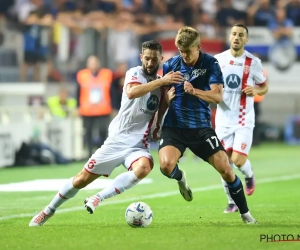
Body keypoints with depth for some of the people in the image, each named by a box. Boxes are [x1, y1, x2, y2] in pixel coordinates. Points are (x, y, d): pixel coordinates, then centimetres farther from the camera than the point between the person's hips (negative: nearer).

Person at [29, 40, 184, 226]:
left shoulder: (162, 83, 8)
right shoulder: (135, 73, -7)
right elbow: (131, 92, -30)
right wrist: (161, 81, -32)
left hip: (138, 145, 2)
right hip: (117, 140, -2)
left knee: (144, 168, -33)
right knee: (82, 179, 2)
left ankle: (98, 198, -23)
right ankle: (49, 210, 26)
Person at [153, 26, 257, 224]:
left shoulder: (211, 64, -6)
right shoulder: (171, 65, 0)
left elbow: (217, 96, -14)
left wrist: (194, 91, -31)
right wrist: (157, 124, 16)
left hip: (201, 127, 0)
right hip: (174, 126, 0)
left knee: (226, 170, -6)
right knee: (166, 165, -26)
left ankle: (245, 213, 15)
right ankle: (181, 178, 13)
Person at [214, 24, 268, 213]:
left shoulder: (253, 62, -3)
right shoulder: (218, 60, 2)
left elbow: (264, 87, 8)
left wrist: (256, 90, -14)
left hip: (244, 119, -2)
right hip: (223, 118, 2)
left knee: (238, 160, -15)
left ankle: (249, 175, 20)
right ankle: (232, 202, 16)